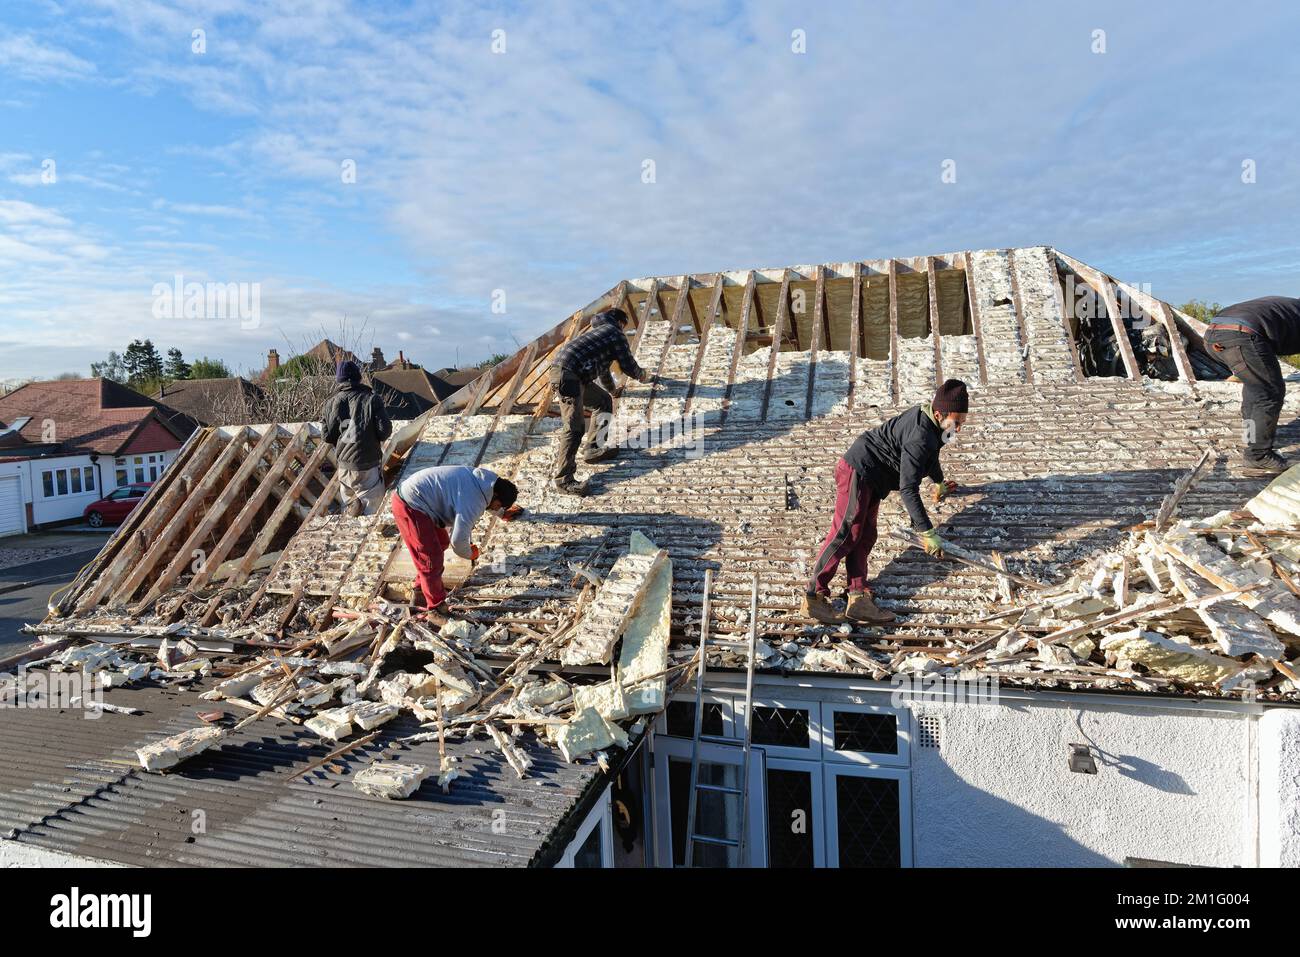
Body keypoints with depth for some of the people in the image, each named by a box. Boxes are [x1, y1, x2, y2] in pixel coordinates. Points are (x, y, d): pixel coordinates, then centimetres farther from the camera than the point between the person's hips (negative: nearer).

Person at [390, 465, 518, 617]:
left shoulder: (481, 478, 6)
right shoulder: (473, 502, -23)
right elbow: (458, 540, -23)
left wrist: (502, 513, 49)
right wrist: (470, 554, -1)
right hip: (409, 507, -10)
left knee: (441, 542, 23)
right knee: (432, 558, -3)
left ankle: (422, 584, 42)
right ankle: (436, 606, 13)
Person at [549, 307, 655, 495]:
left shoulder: (599, 331, 33)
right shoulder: (616, 334, 7)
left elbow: (602, 365, 48)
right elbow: (629, 367, 10)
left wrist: (612, 388, 63)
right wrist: (643, 376, 32)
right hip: (568, 375, -10)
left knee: (604, 402, 21)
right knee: (574, 427, -14)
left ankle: (593, 450, 24)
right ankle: (562, 478, -15)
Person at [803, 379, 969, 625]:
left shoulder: (925, 416, 8)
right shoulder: (920, 437, -24)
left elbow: (930, 453, 32)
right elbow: (908, 489, -26)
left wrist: (939, 482, 50)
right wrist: (926, 532, -24)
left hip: (870, 480, 11)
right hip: (858, 471, -11)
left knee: (865, 537, 4)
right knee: (846, 534, -13)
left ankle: (858, 598, 2)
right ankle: (814, 596, -10)